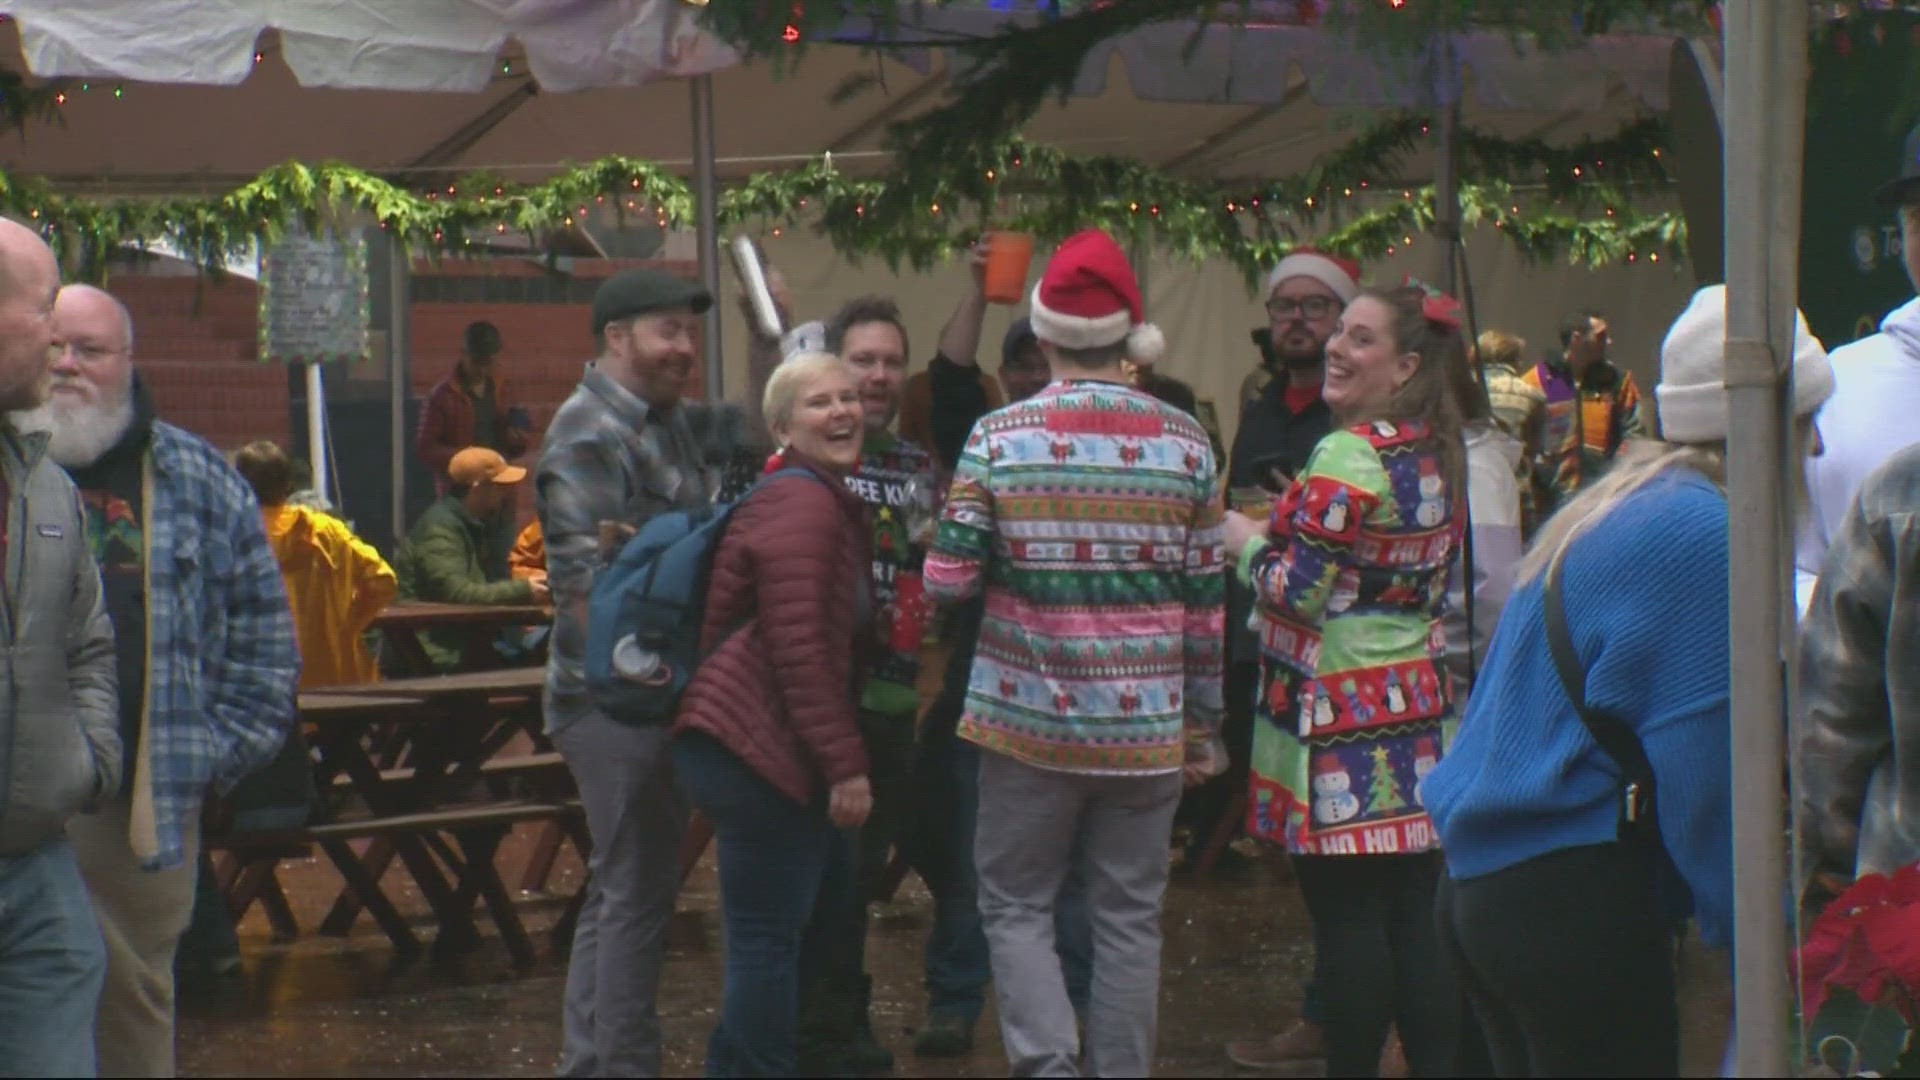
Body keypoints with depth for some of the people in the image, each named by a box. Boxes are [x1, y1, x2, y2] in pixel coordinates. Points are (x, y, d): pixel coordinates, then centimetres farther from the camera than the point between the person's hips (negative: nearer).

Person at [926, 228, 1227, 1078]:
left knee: (1016, 904, 11)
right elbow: (1205, 603, 2)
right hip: (1146, 722, 1)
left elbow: (946, 580, -7)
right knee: (1128, 916, 11)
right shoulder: (1185, 441, -1)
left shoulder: (997, 436, -6)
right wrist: (1204, 720, 12)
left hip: (1030, 716, -1)